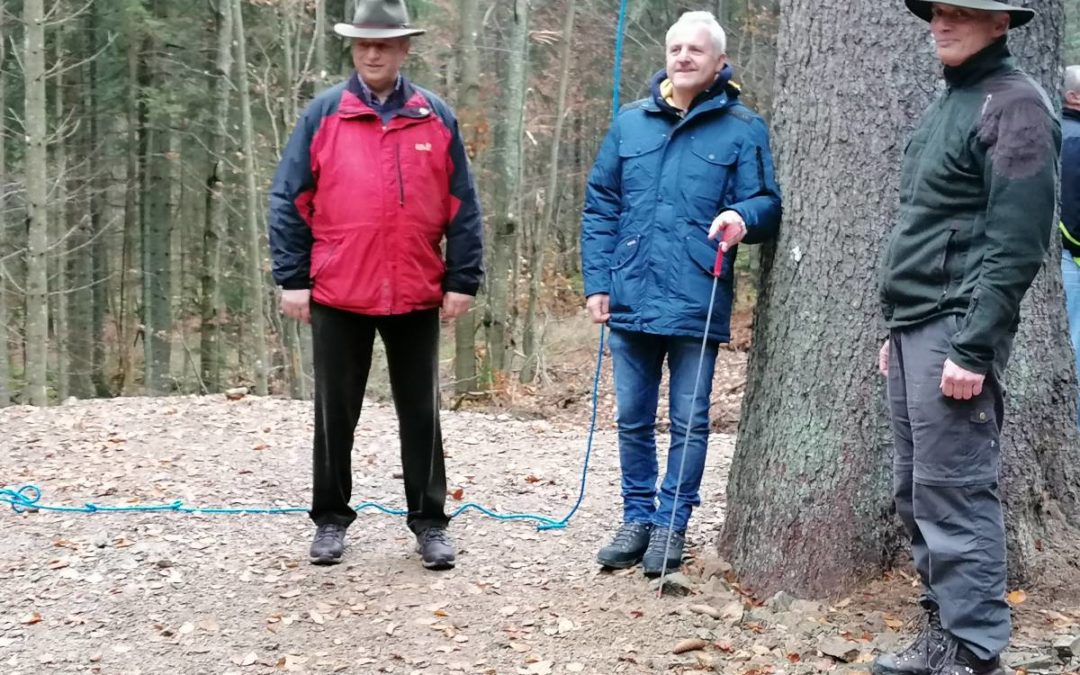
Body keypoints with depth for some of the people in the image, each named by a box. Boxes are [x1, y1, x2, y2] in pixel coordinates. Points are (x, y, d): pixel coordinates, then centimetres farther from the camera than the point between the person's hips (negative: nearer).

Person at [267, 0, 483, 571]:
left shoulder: (437, 117, 3)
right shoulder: (323, 114, 1)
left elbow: (463, 208, 4)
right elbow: (289, 202, 1)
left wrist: (462, 281, -1)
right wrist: (292, 279, -5)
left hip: (417, 297, 1)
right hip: (337, 295, 0)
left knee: (420, 413, 9)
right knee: (335, 413, 9)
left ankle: (429, 520, 19)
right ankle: (330, 518, 22)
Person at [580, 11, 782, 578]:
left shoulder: (743, 130, -1)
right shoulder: (630, 122, 8)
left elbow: (767, 203, -3)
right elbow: (600, 207, 10)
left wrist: (742, 217, -27)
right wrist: (597, 282, 4)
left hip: (696, 305, -3)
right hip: (631, 301, 3)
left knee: (689, 421, 5)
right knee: (633, 419, 12)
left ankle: (671, 524, 19)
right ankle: (637, 517, 26)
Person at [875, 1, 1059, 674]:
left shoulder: (1015, 105, -10)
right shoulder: (948, 102, 19)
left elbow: (1016, 242, -17)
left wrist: (973, 349, -21)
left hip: (955, 332, -9)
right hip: (916, 329, 9)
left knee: (954, 494, -7)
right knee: (917, 492, 12)